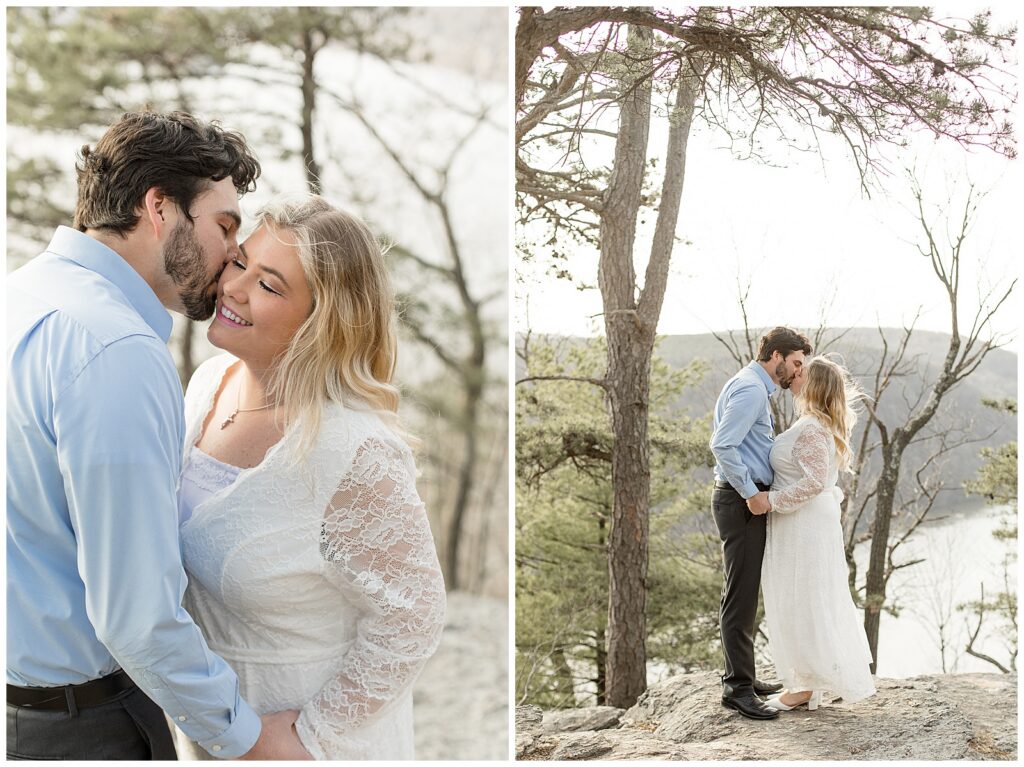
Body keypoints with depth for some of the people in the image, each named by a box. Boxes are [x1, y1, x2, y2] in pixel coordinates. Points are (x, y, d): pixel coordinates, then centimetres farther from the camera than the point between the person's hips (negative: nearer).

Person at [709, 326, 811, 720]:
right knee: (741, 595, -8)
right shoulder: (750, 388, -14)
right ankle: (737, 688, -4)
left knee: (744, 594, 16)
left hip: (747, 499, 11)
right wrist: (752, 492, -22)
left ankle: (741, 677, 26)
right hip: (741, 501, -11)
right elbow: (722, 445, -24)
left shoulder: (753, 388, 20)